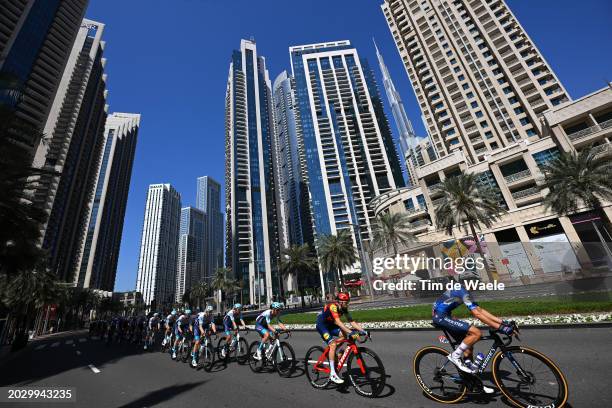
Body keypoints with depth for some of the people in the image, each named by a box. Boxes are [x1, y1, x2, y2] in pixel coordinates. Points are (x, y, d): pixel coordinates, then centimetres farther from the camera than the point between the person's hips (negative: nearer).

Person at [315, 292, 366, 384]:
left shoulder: (344, 308, -8)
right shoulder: (333, 306, -31)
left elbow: (352, 321, -9)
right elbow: (338, 322, -41)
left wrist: (362, 330, -20)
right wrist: (351, 332, -48)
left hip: (330, 324, 8)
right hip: (321, 325, -7)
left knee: (344, 335, -13)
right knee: (333, 344, -21)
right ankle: (333, 374, -14)